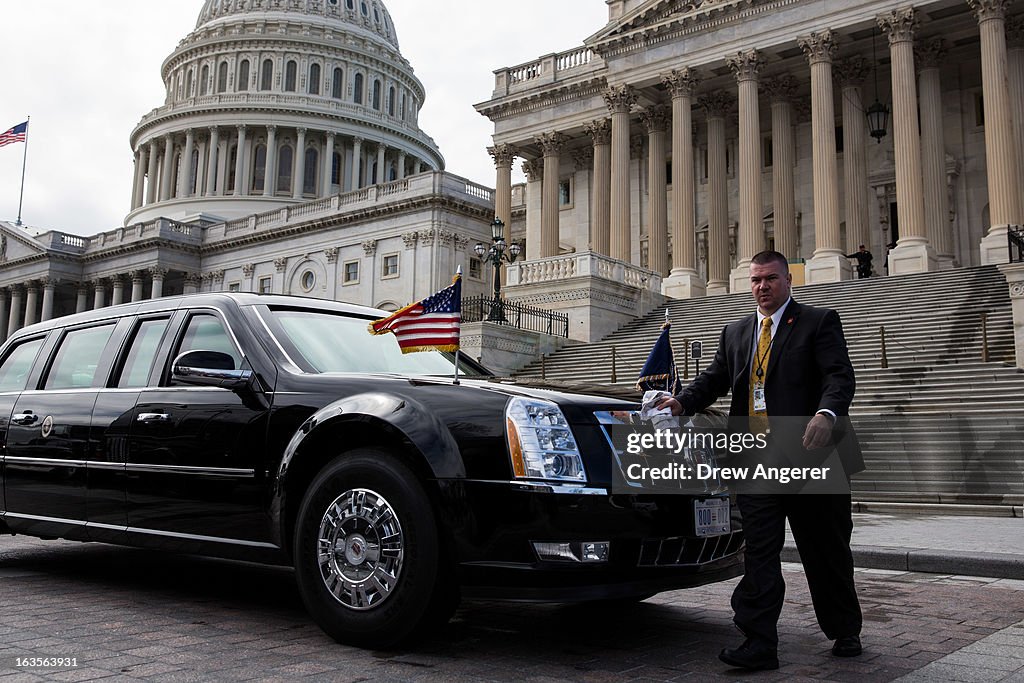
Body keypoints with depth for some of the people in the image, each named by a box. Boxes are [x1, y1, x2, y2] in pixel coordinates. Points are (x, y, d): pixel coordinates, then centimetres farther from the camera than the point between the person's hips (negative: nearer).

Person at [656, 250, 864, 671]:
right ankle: (759, 644, 3)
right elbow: (715, 379, 11)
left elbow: (840, 375, -10)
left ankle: (845, 632, 30)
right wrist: (683, 402, -9)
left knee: (827, 553, 11)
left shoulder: (819, 323, 2)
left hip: (809, 455, -3)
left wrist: (826, 414, -30)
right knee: (759, 552, 0)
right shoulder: (735, 333, 18)